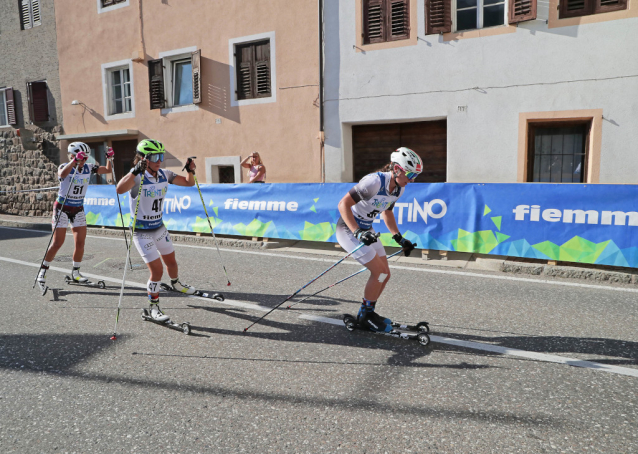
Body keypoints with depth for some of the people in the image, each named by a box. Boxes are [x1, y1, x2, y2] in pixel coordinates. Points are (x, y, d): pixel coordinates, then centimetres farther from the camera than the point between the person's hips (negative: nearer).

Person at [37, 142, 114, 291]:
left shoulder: (89, 168, -2)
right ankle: (43, 271, 12)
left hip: (78, 209, 4)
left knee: (80, 242, 2)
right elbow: (62, 174, -38)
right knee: (58, 242, -5)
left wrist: (109, 158, -20)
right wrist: (75, 161, -46)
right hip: (62, 208, -4)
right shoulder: (65, 167, -15)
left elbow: (108, 170, -3)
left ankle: (75, 273, 17)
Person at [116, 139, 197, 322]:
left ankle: (176, 283, 53)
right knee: (157, 269, -10)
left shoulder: (164, 175, -3)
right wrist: (135, 171, -53)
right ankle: (153, 307, 10)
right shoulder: (137, 177, -22)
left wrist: (191, 171, -14)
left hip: (160, 228, 6)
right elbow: (120, 190, -43)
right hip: (142, 232, -6)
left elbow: (189, 183, 6)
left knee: (171, 261, 21)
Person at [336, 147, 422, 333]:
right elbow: (343, 204, -29)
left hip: (366, 230, 9)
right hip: (349, 229, -9)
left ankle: (368, 313, 24)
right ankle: (365, 316, 7)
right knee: (379, 272, -11)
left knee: (384, 274, 7)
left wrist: (399, 238, 10)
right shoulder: (375, 181, -28)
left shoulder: (399, 188, 0)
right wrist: (358, 233, -35)